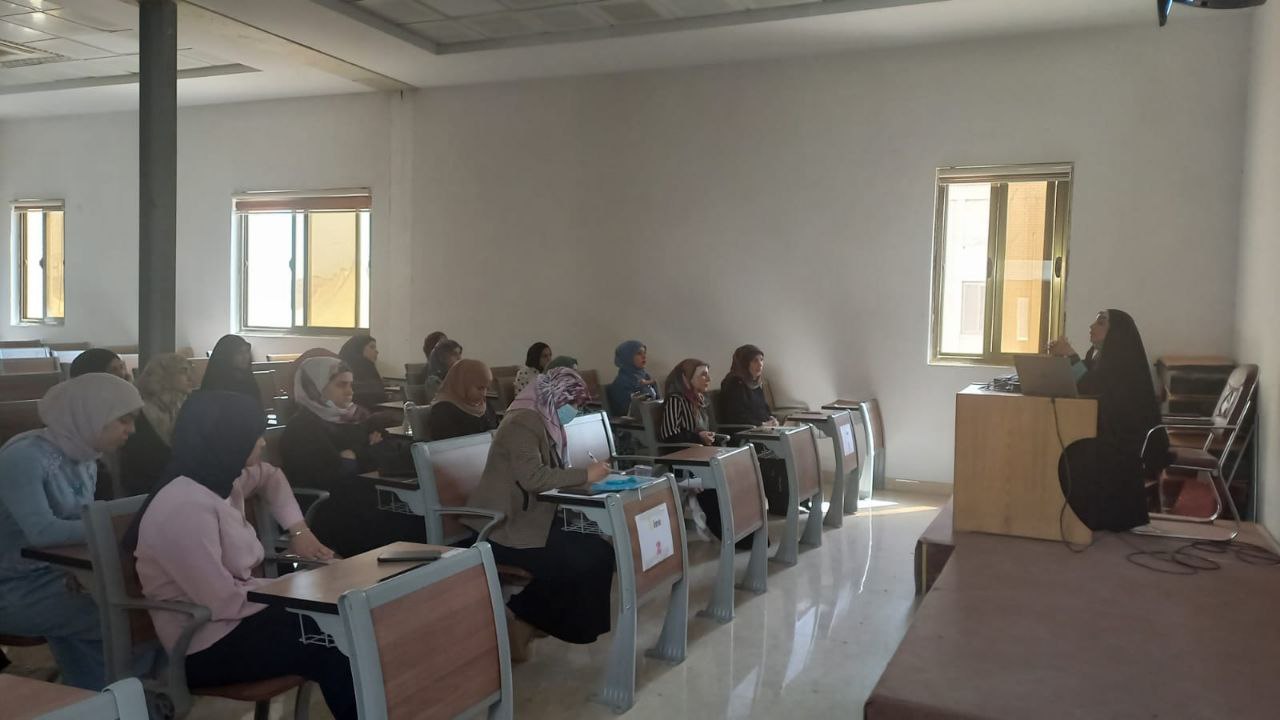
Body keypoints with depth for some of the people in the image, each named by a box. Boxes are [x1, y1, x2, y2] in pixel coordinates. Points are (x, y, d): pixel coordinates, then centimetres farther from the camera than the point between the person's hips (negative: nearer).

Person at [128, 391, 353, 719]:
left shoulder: (223, 479, 2)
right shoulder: (186, 508, -26)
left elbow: (270, 477, 25)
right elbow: (225, 603, -26)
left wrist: (298, 530, 11)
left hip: (234, 619, 9)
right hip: (206, 646, -9)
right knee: (335, 649, -16)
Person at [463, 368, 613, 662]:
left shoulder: (543, 422, 14)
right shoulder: (523, 421, -15)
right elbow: (533, 477, -26)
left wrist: (586, 476, -3)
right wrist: (585, 475, -19)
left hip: (531, 520, 9)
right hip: (507, 527, -9)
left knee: (598, 552, -5)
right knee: (578, 563, -18)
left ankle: (528, 619, 5)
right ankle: (519, 622, -1)